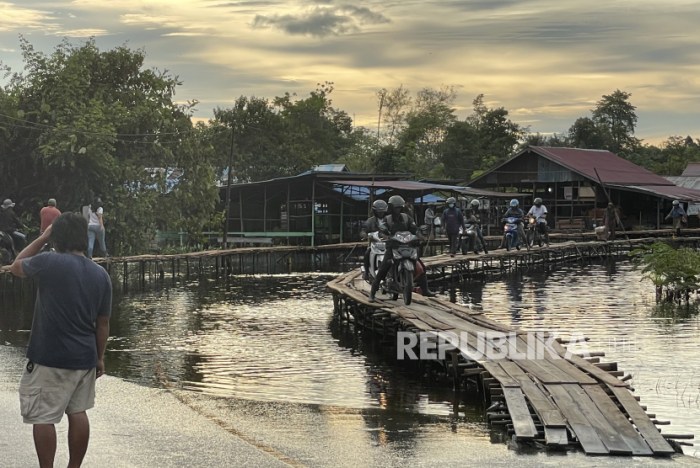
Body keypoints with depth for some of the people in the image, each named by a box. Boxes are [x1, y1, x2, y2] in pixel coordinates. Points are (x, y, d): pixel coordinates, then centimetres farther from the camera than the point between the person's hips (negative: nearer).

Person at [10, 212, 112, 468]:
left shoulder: (49, 262, -14)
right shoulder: (101, 274, 2)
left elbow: (16, 267, 8)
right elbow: (103, 324, 8)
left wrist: (42, 238, 12)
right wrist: (100, 357, 19)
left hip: (49, 359, -6)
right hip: (84, 357, 6)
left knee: (43, 417, 2)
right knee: (78, 412, 14)